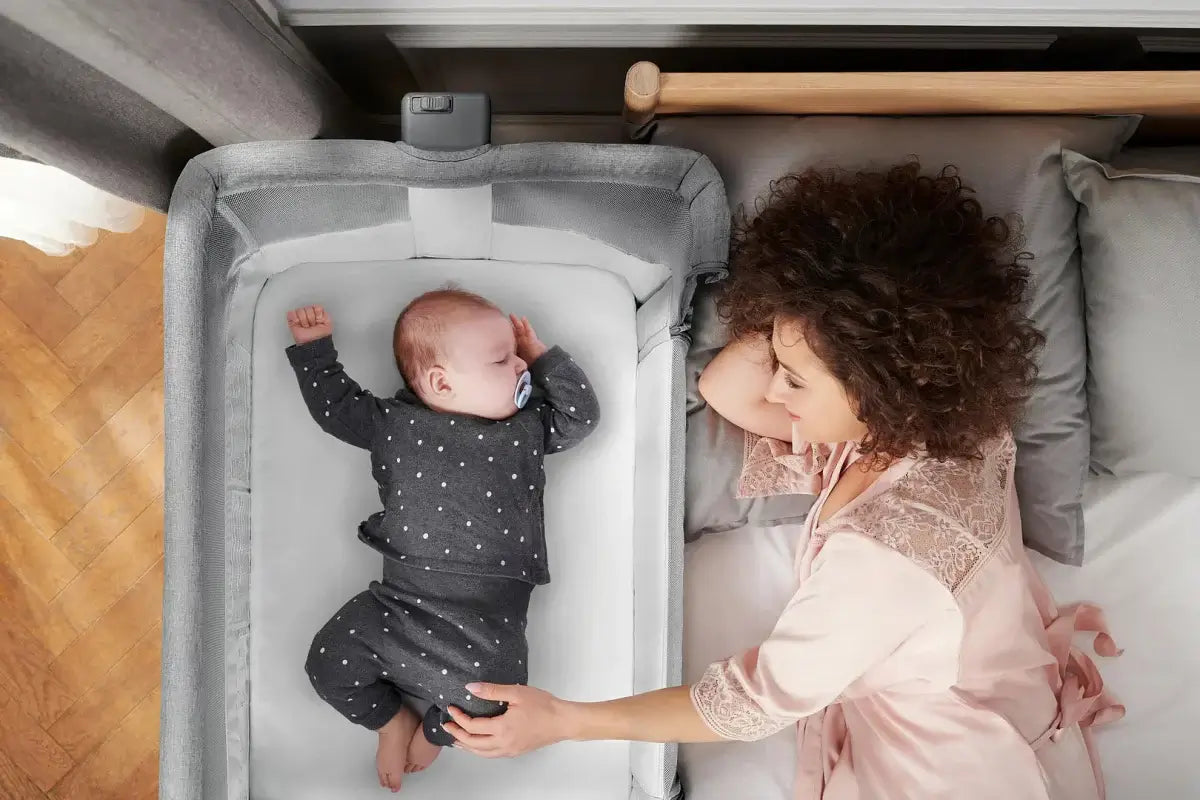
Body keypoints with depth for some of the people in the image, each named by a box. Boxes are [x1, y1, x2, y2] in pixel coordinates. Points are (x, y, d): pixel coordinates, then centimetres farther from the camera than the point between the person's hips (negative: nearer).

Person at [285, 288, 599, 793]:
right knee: (330, 661, -5)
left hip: (489, 615, -1)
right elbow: (335, 406, 18)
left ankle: (437, 729, 18)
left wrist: (544, 356, 6)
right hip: (400, 600, 1)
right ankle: (392, 718, 25)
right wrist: (314, 348, 15)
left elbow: (581, 415, 8)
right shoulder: (394, 422, 5)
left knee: (492, 699, -19)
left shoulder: (528, 428, 7)